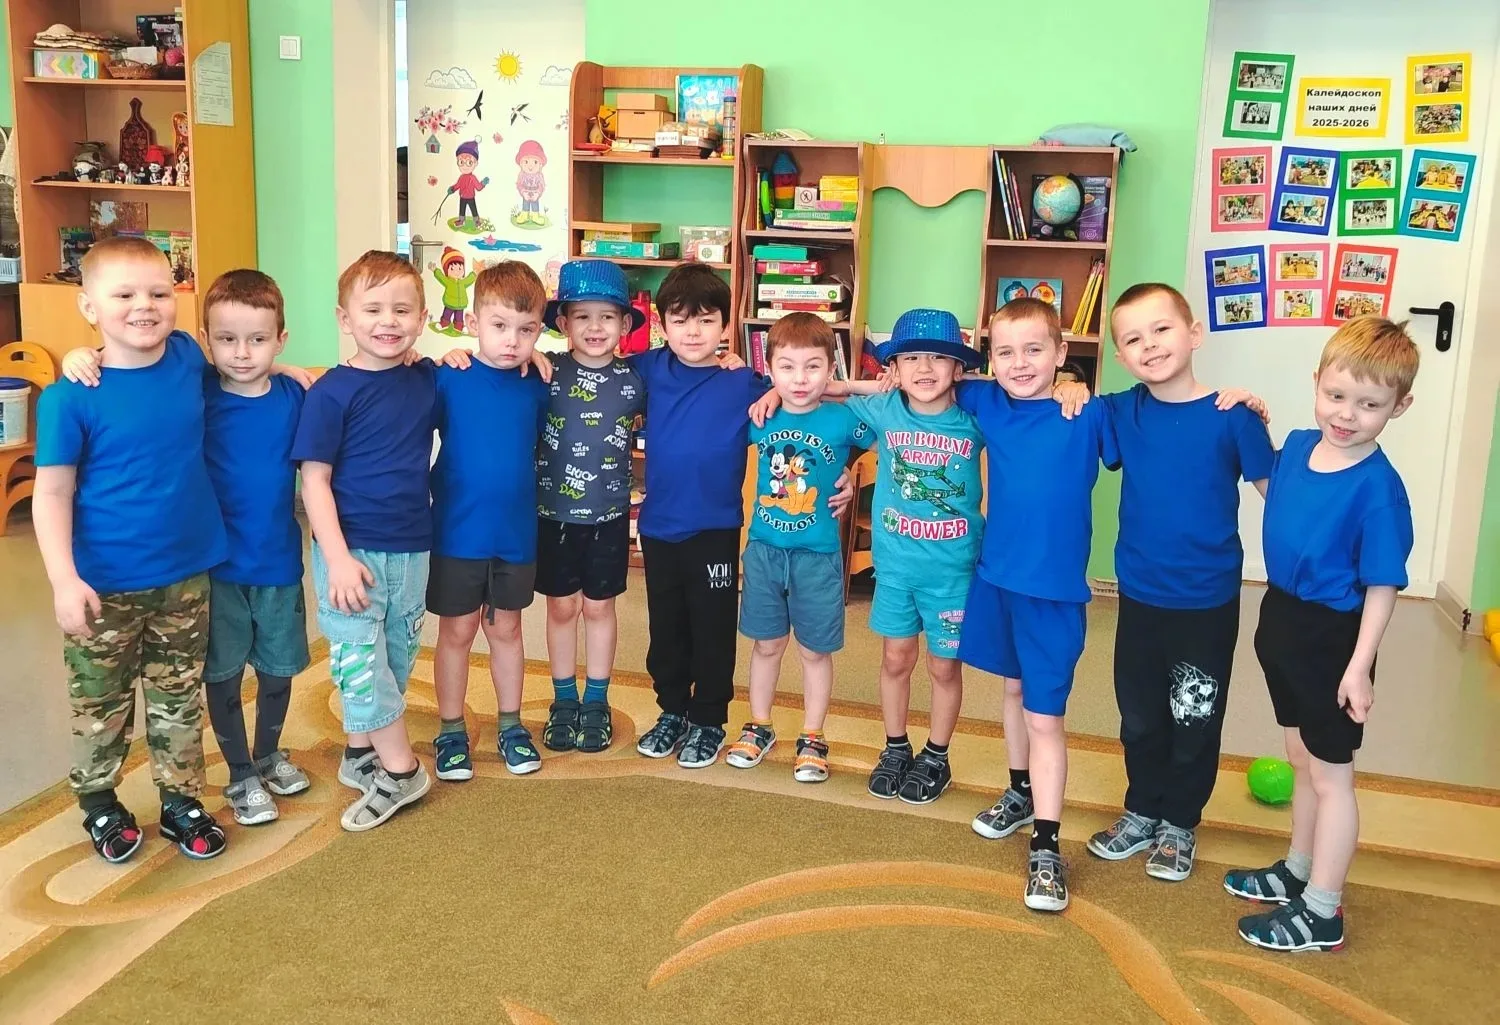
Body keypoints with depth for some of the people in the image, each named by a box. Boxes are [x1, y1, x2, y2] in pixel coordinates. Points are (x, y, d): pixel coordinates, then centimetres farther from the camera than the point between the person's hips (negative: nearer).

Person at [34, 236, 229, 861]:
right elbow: (52, 493, -12)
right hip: (105, 585, -3)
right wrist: (64, 580, -19)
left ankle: (182, 801, 33)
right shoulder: (70, 398, -15)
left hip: (185, 575, 3)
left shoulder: (188, 357, -4)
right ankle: (100, 805, 35)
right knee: (100, 703, 14)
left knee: (178, 698, 17)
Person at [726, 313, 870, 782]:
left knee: (815, 650, 10)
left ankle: (812, 739, 26)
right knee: (766, 643, 15)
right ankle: (759, 727, 31)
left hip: (818, 555, -2)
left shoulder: (843, 420, -10)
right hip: (764, 549, 2)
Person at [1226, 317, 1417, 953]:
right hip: (1282, 619, 7)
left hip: (1332, 640, -7)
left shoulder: (1378, 487, -22)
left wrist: (1359, 667, -20)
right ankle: (1298, 871, 43)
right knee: (1303, 761, 24)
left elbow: (1382, 585, -19)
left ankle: (1321, 913, 22)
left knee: (1330, 775, 8)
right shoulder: (1298, 446, -3)